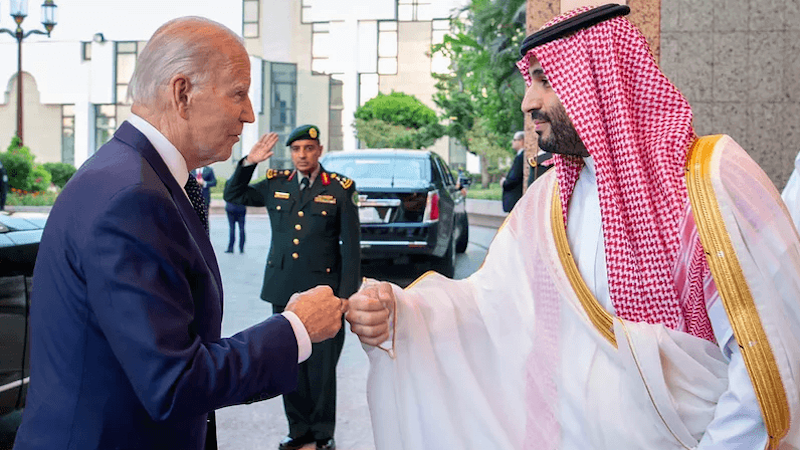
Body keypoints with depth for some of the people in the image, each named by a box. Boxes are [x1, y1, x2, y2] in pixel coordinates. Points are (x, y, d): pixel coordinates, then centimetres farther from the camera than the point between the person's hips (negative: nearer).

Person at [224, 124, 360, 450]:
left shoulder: (340, 189, -2)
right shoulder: (275, 185, 8)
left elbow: (351, 246, -3)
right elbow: (233, 195, 18)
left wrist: (346, 296, -7)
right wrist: (249, 163, 2)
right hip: (282, 289, 4)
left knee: (321, 367, 2)